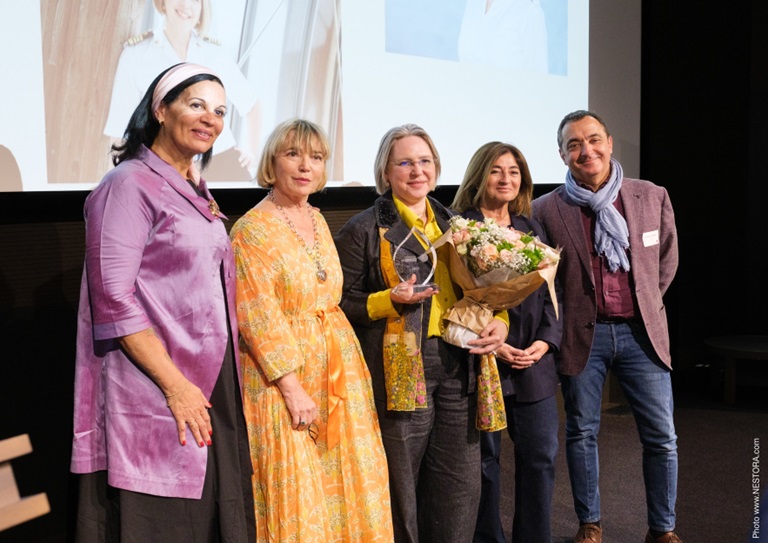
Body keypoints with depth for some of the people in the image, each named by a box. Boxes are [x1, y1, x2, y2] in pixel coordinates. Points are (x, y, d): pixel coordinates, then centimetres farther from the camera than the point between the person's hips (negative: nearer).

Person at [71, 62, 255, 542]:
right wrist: (175, 386, -19)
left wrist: (224, 388, 16)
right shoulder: (131, 184, -9)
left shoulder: (196, 192, 16)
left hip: (212, 385, 8)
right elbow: (113, 300, -17)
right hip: (158, 397, -8)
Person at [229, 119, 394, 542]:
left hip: (336, 371, 7)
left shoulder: (317, 222, 12)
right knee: (295, 495, -1)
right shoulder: (252, 229, -10)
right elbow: (257, 316, -16)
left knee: (342, 485, 11)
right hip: (281, 375, -7)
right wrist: (293, 387, -19)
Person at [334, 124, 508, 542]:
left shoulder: (453, 224, 16)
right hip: (400, 370, -5)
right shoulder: (364, 230, -2)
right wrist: (391, 300, -19)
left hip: (458, 367, 5)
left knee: (461, 487, 10)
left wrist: (499, 320, 2)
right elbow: (342, 304, -4)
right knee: (400, 492, 3)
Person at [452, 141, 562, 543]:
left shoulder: (531, 230, 14)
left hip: (534, 364, 5)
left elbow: (550, 291, 12)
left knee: (541, 457, 7)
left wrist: (546, 341, -4)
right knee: (484, 460, 4)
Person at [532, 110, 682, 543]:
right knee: (582, 434, 10)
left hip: (641, 331, 1)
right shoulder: (547, 209, -5)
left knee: (662, 437, 5)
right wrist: (561, 322, 3)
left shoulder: (653, 197, 0)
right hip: (583, 335, -1)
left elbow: (668, 260, 14)